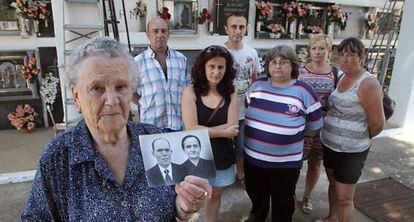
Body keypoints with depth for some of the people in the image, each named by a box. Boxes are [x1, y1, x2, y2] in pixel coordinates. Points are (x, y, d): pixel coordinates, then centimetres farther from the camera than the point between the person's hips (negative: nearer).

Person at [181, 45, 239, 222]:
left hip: (222, 156, 3)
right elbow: (190, 129, -20)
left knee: (215, 195, 23)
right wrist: (222, 131, -14)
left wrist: (203, 130, -19)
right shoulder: (191, 91, -12)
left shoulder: (230, 94, -5)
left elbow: (232, 129, -13)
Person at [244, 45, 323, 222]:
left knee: (283, 202, 18)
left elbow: (314, 125, -2)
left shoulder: (303, 91, -11)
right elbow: (245, 110, 15)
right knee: (256, 194, 27)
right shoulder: (257, 85, -1)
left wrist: (292, 130, 3)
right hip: (252, 156, 4)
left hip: (286, 162, -3)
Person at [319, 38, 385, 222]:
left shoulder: (368, 84, -19)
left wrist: (360, 138, 0)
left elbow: (377, 124, -17)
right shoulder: (342, 77, 6)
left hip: (351, 151, -8)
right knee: (333, 184, 24)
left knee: (344, 198, 3)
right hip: (329, 144, 8)